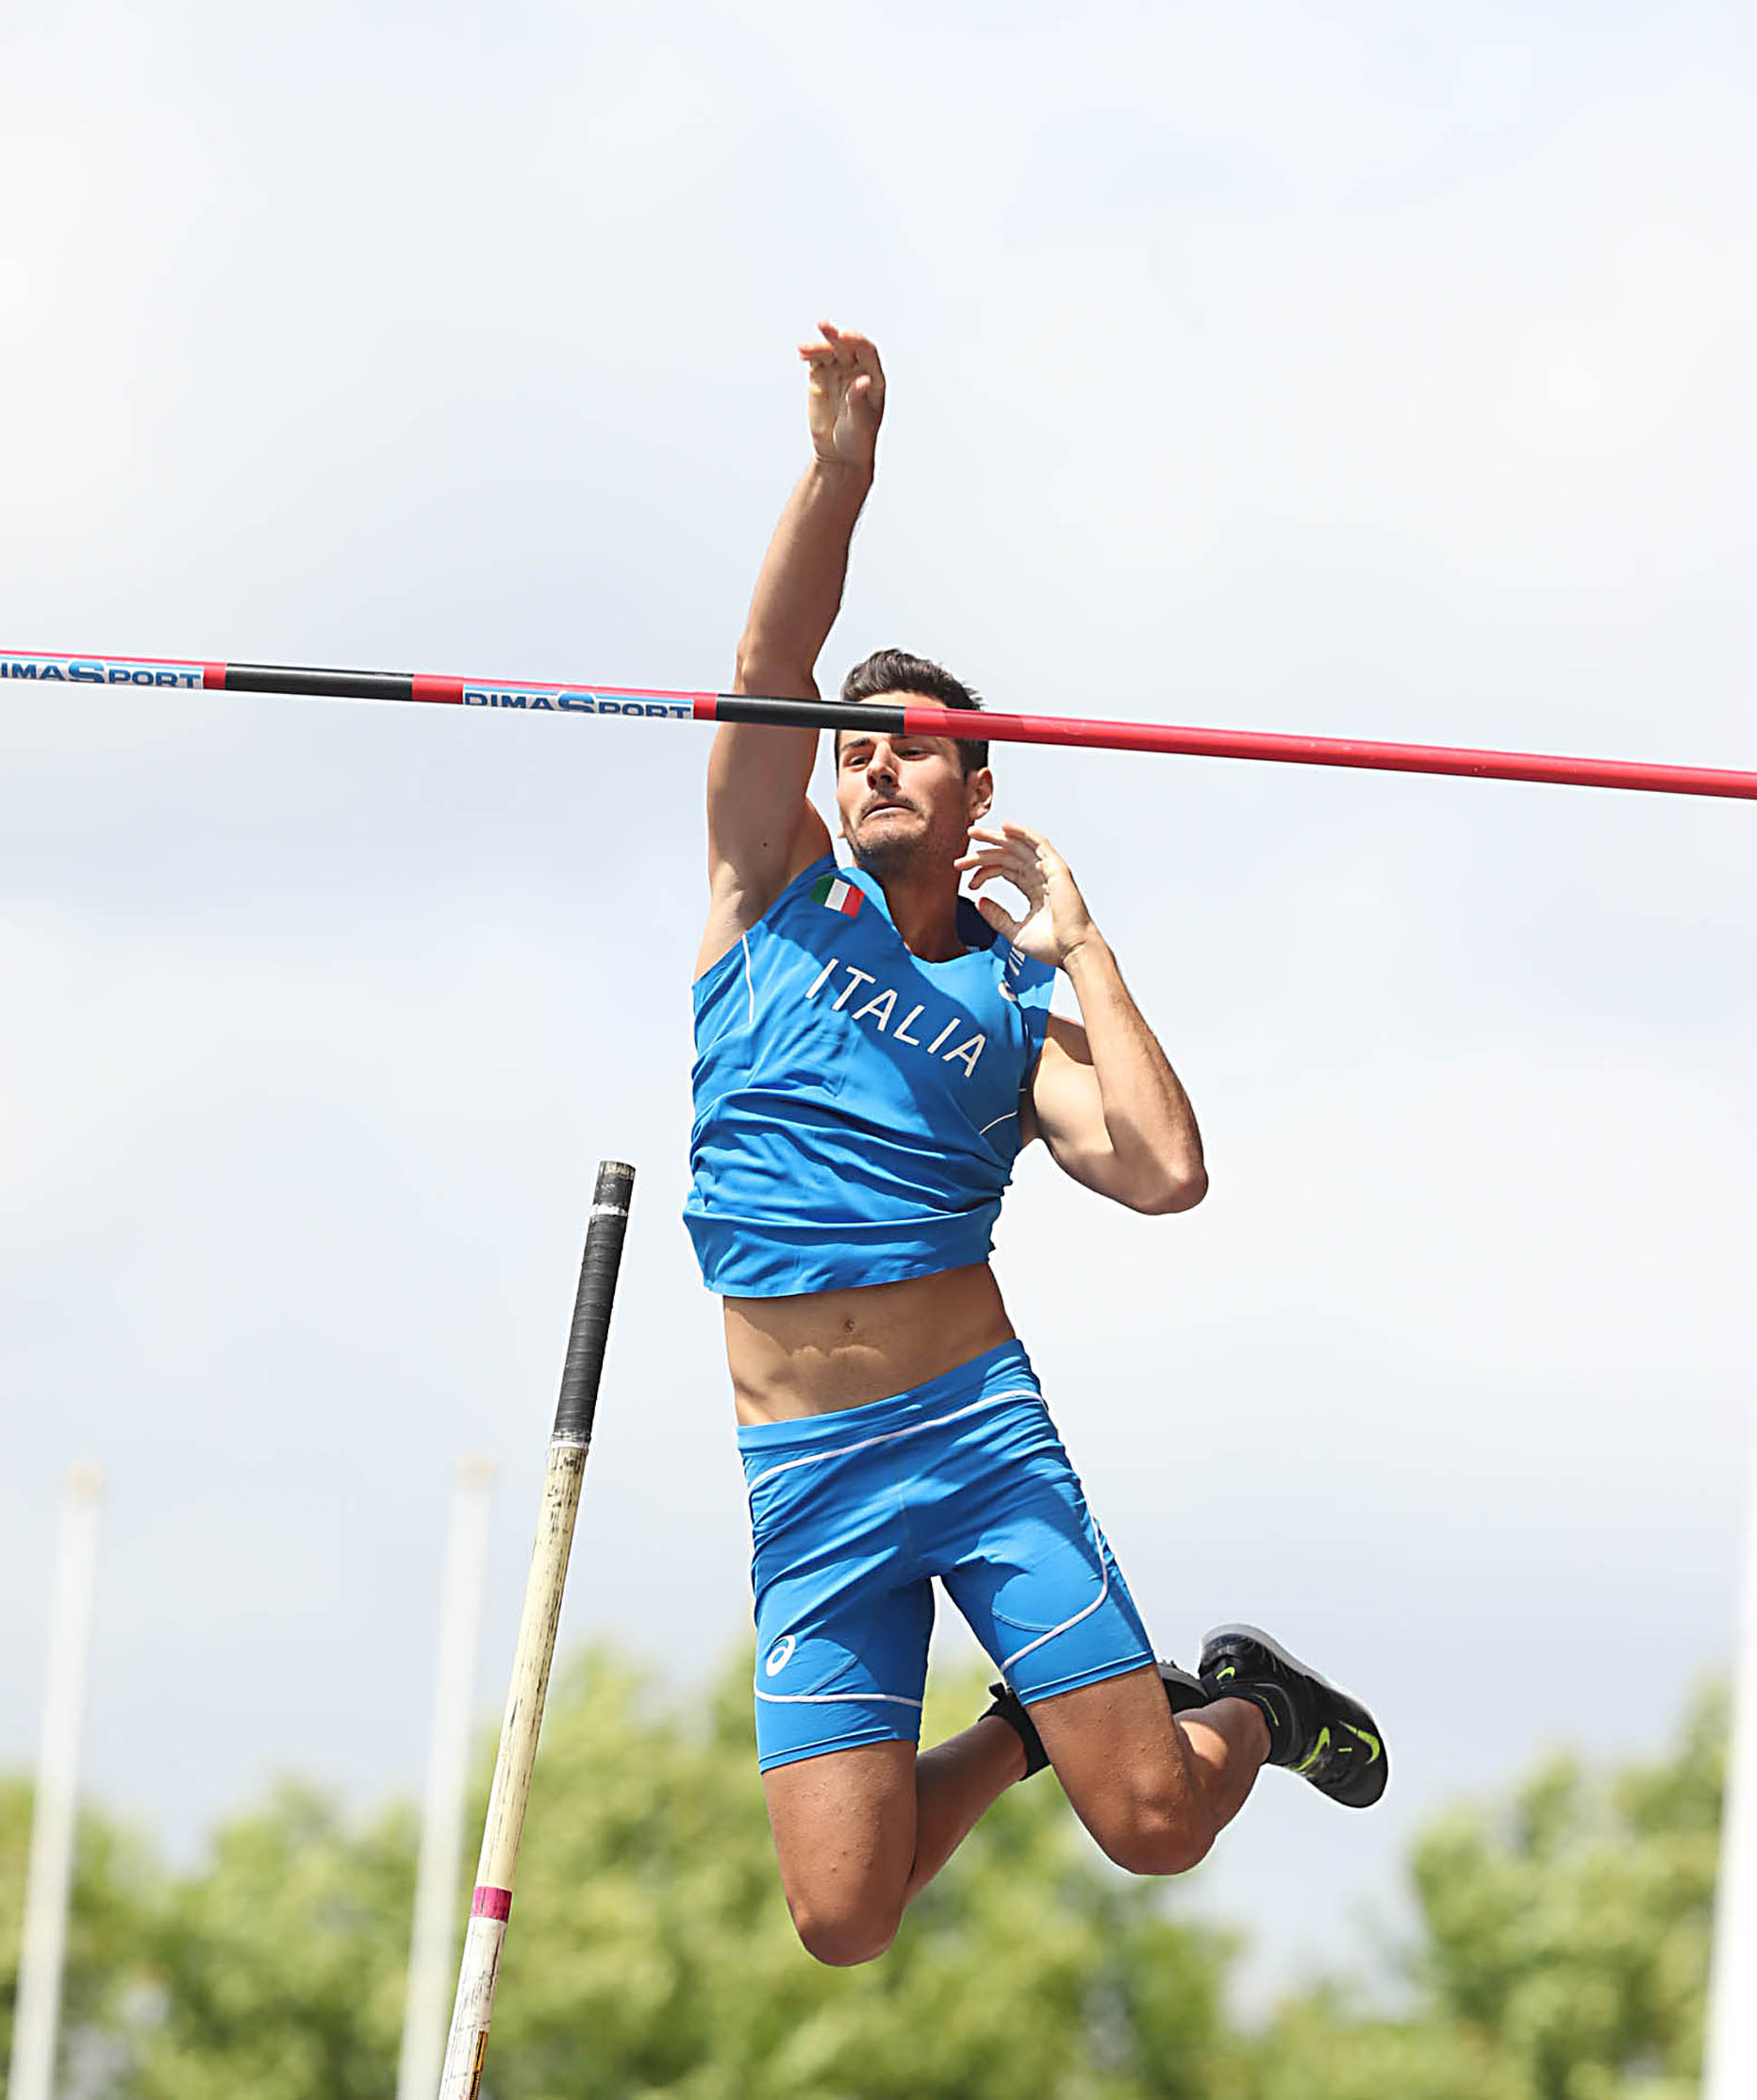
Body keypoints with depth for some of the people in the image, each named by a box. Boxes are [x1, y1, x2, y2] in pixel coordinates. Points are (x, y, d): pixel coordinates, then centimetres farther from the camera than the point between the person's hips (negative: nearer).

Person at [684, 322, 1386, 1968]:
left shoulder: (1018, 1010, 7)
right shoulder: (780, 895, 10)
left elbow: (1165, 1173, -11)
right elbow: (770, 675, -6)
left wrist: (1078, 947, -6)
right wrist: (840, 469, -21)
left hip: (979, 1430, -1)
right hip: (805, 1476, 1)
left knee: (1157, 1828, -9)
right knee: (841, 1920, -9)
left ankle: (1246, 1710, 30)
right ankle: (1024, 1734, 24)